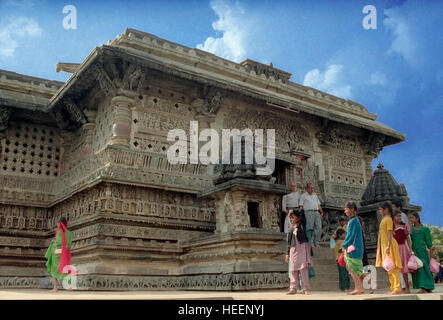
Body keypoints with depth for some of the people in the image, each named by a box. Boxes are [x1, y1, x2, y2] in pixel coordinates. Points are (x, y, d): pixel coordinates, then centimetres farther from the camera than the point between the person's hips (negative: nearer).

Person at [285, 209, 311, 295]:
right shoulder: (291, 229, 18)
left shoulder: (301, 225, 4)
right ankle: (293, 289, 5)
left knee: (303, 269, -9)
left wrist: (292, 212, 9)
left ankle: (306, 289, -6)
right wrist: (288, 253, 17)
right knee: (293, 270, 2)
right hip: (293, 250, 5)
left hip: (301, 248, -5)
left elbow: (301, 211, -6)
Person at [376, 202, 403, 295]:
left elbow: (390, 233, -17)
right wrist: (379, 247, 21)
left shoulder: (388, 219, -9)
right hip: (384, 245, 10)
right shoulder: (384, 219, 18)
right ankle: (393, 288, 13)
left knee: (393, 267, -9)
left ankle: (397, 288, -8)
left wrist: (388, 246, -24)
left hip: (389, 245, -10)